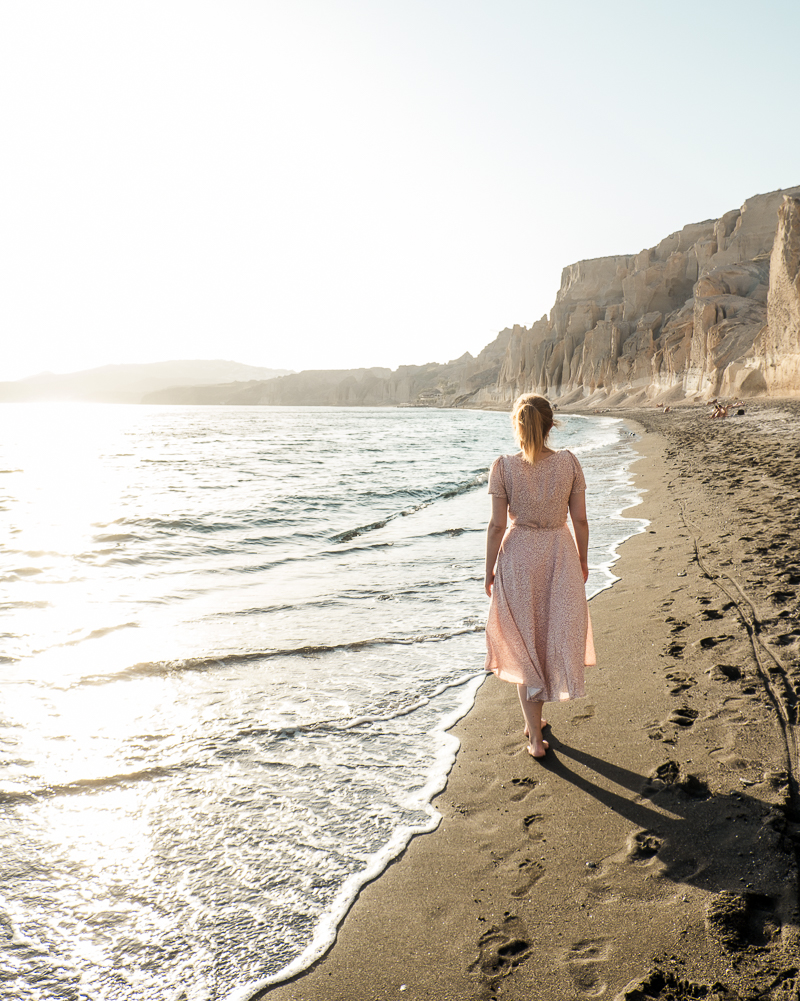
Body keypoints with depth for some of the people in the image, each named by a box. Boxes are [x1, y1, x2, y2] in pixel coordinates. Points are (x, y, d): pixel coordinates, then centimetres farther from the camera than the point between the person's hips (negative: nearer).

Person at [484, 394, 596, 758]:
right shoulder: (569, 462, -8)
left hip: (518, 557, -1)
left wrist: (489, 570, 0)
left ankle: (535, 736, 15)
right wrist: (582, 561, 11)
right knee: (554, 637, 20)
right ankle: (534, 718, 37)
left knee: (526, 645, 11)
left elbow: (497, 525, -11)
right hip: (560, 555, 2)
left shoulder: (503, 466, -13)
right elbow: (580, 520, -3)